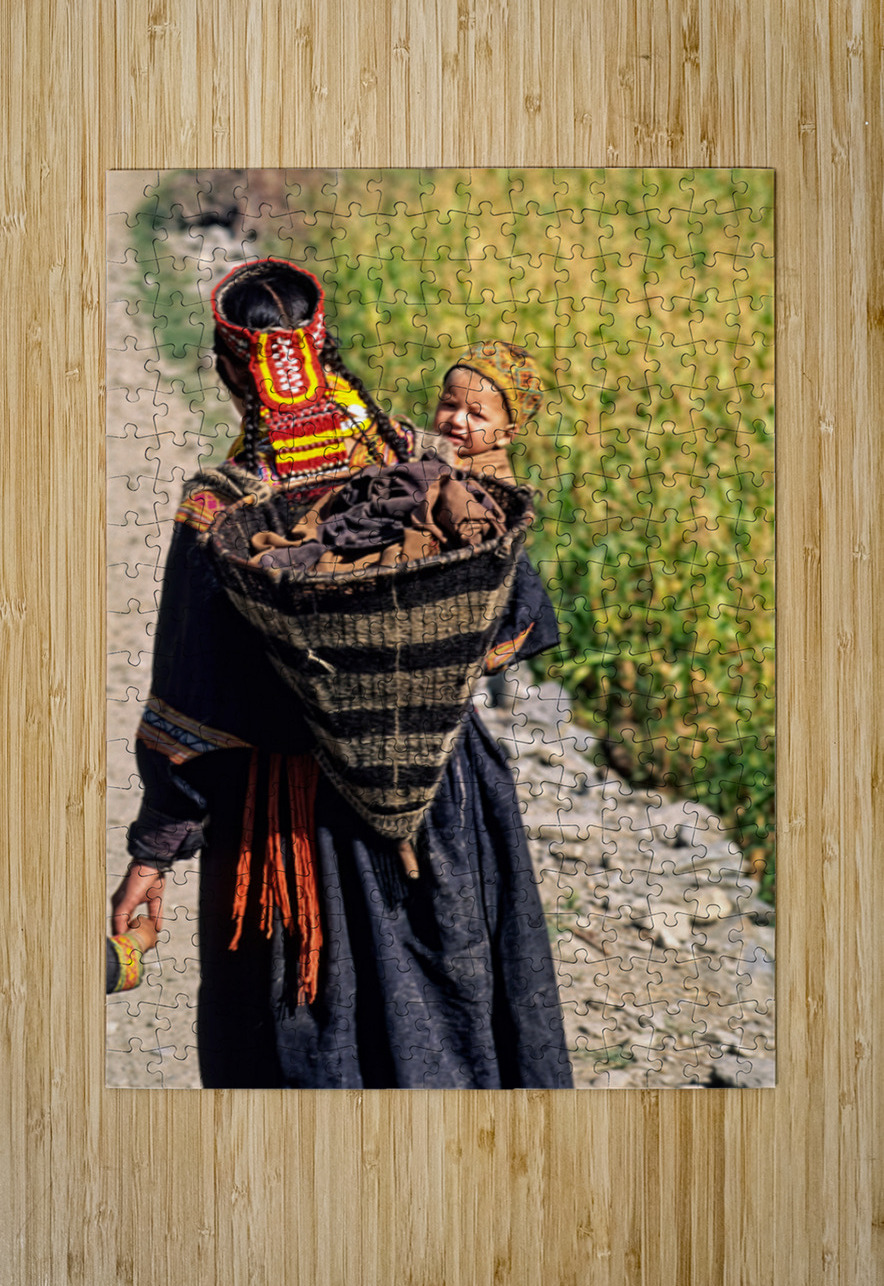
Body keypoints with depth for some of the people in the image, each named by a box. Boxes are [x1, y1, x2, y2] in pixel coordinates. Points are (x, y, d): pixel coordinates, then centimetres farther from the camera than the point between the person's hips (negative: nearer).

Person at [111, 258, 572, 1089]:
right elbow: (509, 615, 2)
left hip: (296, 815, -3)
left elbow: (191, 714, -15)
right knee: (445, 1013, 22)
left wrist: (153, 851, -4)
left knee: (301, 1037, 16)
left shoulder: (218, 511, -19)